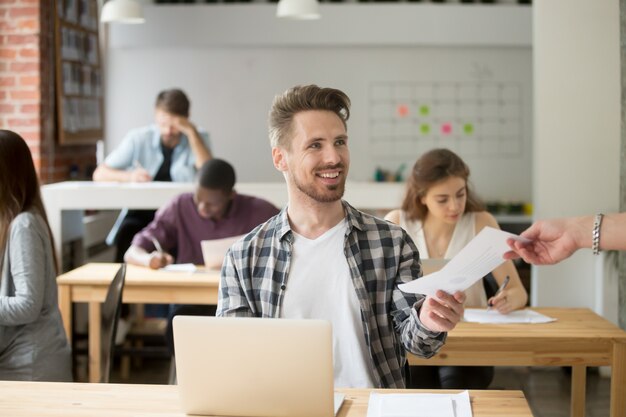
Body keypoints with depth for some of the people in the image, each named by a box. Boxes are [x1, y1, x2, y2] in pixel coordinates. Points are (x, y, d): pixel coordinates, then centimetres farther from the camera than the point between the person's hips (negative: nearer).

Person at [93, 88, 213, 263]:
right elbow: (99, 174, -1)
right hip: (141, 213, 0)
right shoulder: (139, 138, 3)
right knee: (126, 234, -31)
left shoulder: (198, 138, 4)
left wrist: (191, 131, -16)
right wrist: (129, 176, -21)